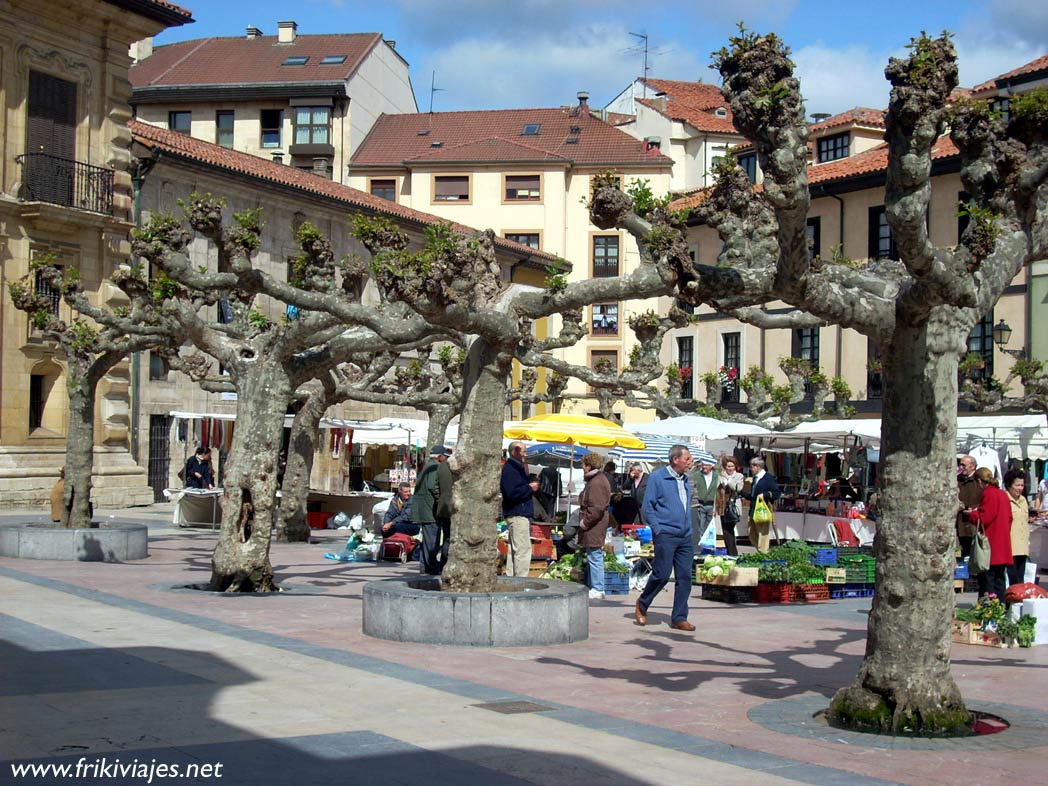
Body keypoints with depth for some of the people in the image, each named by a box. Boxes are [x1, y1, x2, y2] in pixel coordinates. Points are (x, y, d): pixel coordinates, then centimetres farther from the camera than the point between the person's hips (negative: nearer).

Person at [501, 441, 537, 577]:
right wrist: (530, 488, -15)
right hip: (517, 514, -11)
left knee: (513, 549, 14)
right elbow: (511, 493, -23)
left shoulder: (517, 468, 19)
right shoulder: (509, 469, -13)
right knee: (523, 549, -11)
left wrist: (530, 486, 9)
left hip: (519, 514, 11)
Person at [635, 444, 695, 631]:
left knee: (684, 577, 2)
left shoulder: (686, 480, 15)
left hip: (686, 537, 6)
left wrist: (689, 528, 14)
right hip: (666, 535, -6)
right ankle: (642, 605, 18)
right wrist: (657, 529, -11)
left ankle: (679, 618, 9)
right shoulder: (658, 477, -4)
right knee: (662, 575, -7)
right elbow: (647, 505, -5)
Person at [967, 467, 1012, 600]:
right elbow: (1009, 518, 19)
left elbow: (984, 518, -18)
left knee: (986, 581, -7)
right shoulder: (1003, 494, 14)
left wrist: (971, 514, 0)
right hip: (1003, 548, 9)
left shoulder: (989, 494, -13)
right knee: (999, 580, 12)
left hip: (991, 548, -9)